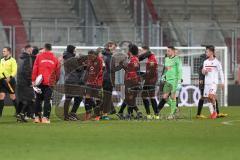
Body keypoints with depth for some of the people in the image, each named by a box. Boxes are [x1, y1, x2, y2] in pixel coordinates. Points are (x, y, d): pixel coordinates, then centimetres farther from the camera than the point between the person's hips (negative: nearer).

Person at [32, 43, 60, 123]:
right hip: (50, 83, 0)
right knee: (47, 100, 0)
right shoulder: (55, 59, 6)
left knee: (38, 99, 11)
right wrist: (55, 80, 22)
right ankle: (45, 117, -7)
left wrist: (33, 80, 0)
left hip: (40, 81, 0)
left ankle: (37, 117, 10)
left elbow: (35, 69, -2)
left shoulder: (39, 56, 2)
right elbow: (58, 72, 9)